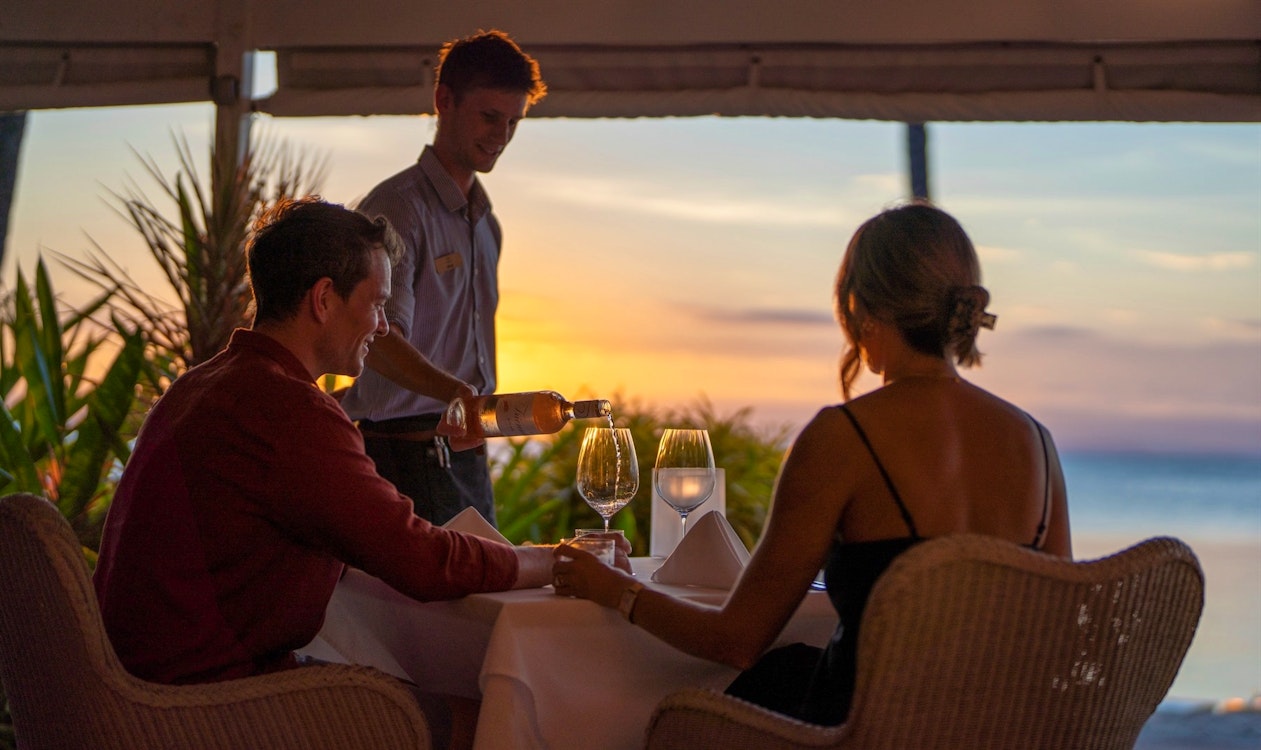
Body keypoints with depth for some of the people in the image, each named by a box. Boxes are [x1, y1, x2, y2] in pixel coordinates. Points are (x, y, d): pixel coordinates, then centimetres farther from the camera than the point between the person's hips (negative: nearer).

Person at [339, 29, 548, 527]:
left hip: (467, 459, 8)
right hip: (405, 460, -8)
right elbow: (379, 341, -26)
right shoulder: (396, 209, -12)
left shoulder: (485, 223, 17)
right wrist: (456, 393, -43)